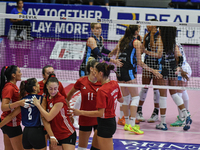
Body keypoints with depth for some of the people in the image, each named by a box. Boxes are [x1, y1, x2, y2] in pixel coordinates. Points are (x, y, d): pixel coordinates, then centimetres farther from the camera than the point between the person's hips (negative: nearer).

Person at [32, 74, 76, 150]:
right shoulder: (48, 97, 4)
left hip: (68, 135, -7)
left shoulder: (60, 99, -17)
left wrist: (38, 104, -11)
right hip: (55, 136, 7)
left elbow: (48, 117, -18)